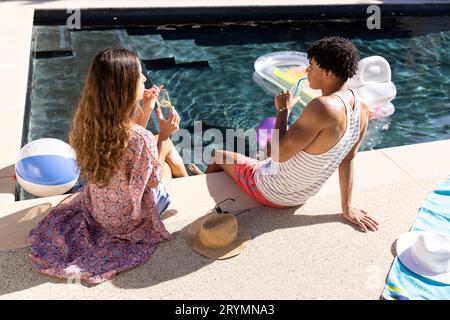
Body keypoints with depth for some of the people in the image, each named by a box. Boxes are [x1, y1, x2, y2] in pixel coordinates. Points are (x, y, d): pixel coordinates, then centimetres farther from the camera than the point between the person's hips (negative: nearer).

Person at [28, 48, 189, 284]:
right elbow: (153, 181, -19)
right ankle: (186, 182, 54)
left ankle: (186, 180, 52)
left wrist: (146, 110, -3)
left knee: (164, 144, 21)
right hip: (131, 217, -5)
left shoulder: (85, 121, -18)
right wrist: (164, 135, -15)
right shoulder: (141, 139, -39)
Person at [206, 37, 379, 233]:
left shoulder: (322, 107, -36)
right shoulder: (361, 107, -9)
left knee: (219, 157, 16)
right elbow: (347, 160, -1)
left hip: (272, 193, -8)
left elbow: (278, 154, -32)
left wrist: (283, 110, -18)